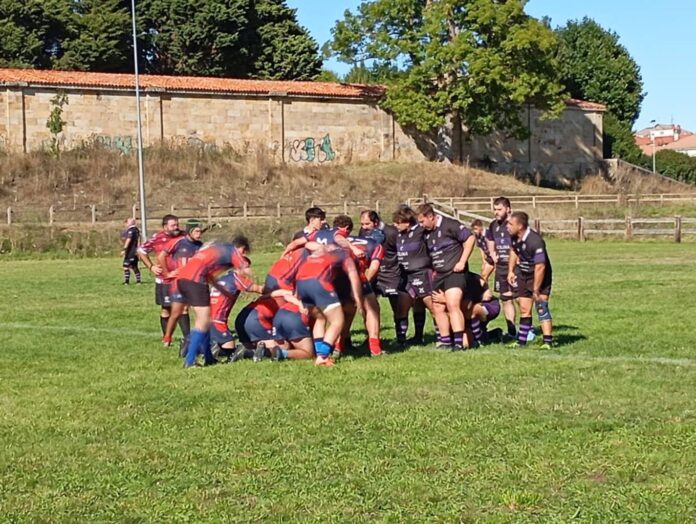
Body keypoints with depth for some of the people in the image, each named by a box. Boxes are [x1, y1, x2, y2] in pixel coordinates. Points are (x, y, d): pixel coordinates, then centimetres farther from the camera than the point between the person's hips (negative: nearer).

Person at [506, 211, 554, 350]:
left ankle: (548, 342, -19)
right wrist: (510, 271, 8)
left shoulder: (535, 242, -33)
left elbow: (540, 267, -30)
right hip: (523, 274, 7)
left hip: (540, 277, -7)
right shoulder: (514, 236, -9)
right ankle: (521, 340, 21)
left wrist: (536, 290, -27)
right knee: (524, 309, 12)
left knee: (541, 306, -18)